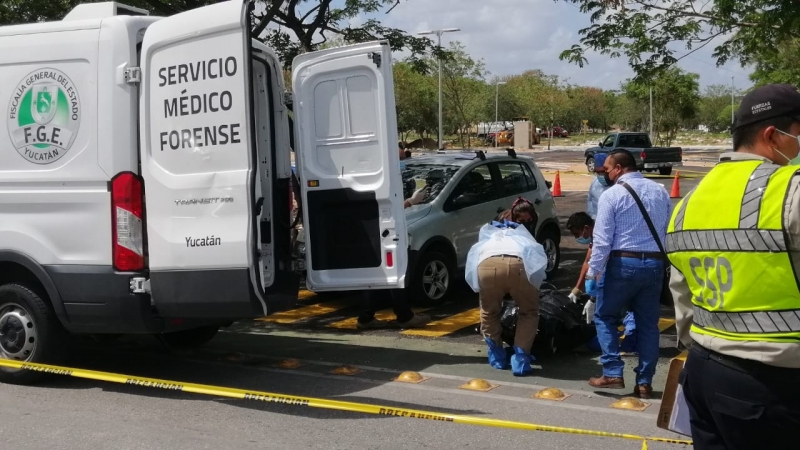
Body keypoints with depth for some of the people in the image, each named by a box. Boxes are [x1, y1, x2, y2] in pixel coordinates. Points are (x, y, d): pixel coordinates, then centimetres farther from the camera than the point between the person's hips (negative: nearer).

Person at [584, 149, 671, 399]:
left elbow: (602, 239, -11)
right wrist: (660, 261, 15)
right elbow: (669, 232, 9)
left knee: (605, 316, 11)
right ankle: (644, 382, 12)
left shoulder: (612, 195, -8)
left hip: (624, 263, -5)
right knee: (648, 323, 11)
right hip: (655, 263, 5)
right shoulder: (660, 191, 9)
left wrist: (592, 273, -7)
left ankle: (613, 374, 4)